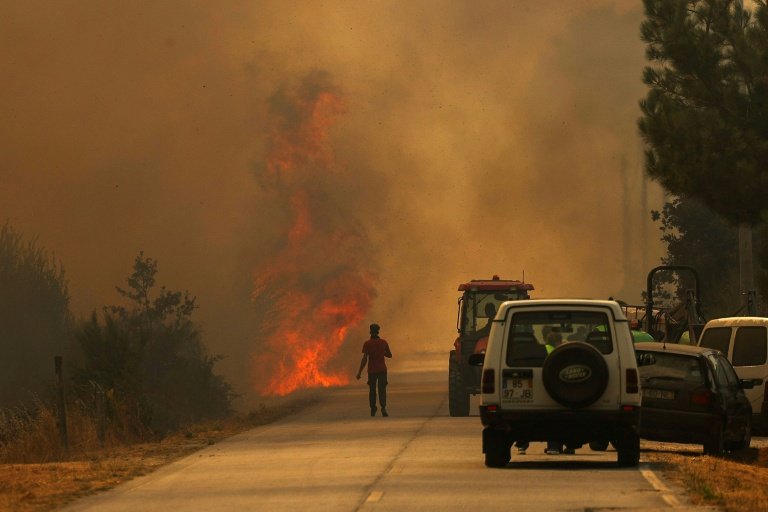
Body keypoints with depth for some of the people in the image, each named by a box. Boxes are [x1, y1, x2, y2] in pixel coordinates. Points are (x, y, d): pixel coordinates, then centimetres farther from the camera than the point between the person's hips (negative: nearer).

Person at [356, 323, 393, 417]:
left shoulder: (367, 344, -9)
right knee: (382, 390, -3)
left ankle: (373, 410, 21)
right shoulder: (384, 342, -1)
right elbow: (389, 355, 11)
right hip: (382, 370, 1)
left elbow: (364, 358, -15)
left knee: (372, 390, 15)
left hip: (372, 370, -1)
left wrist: (359, 372, -13)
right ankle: (383, 408, -25)